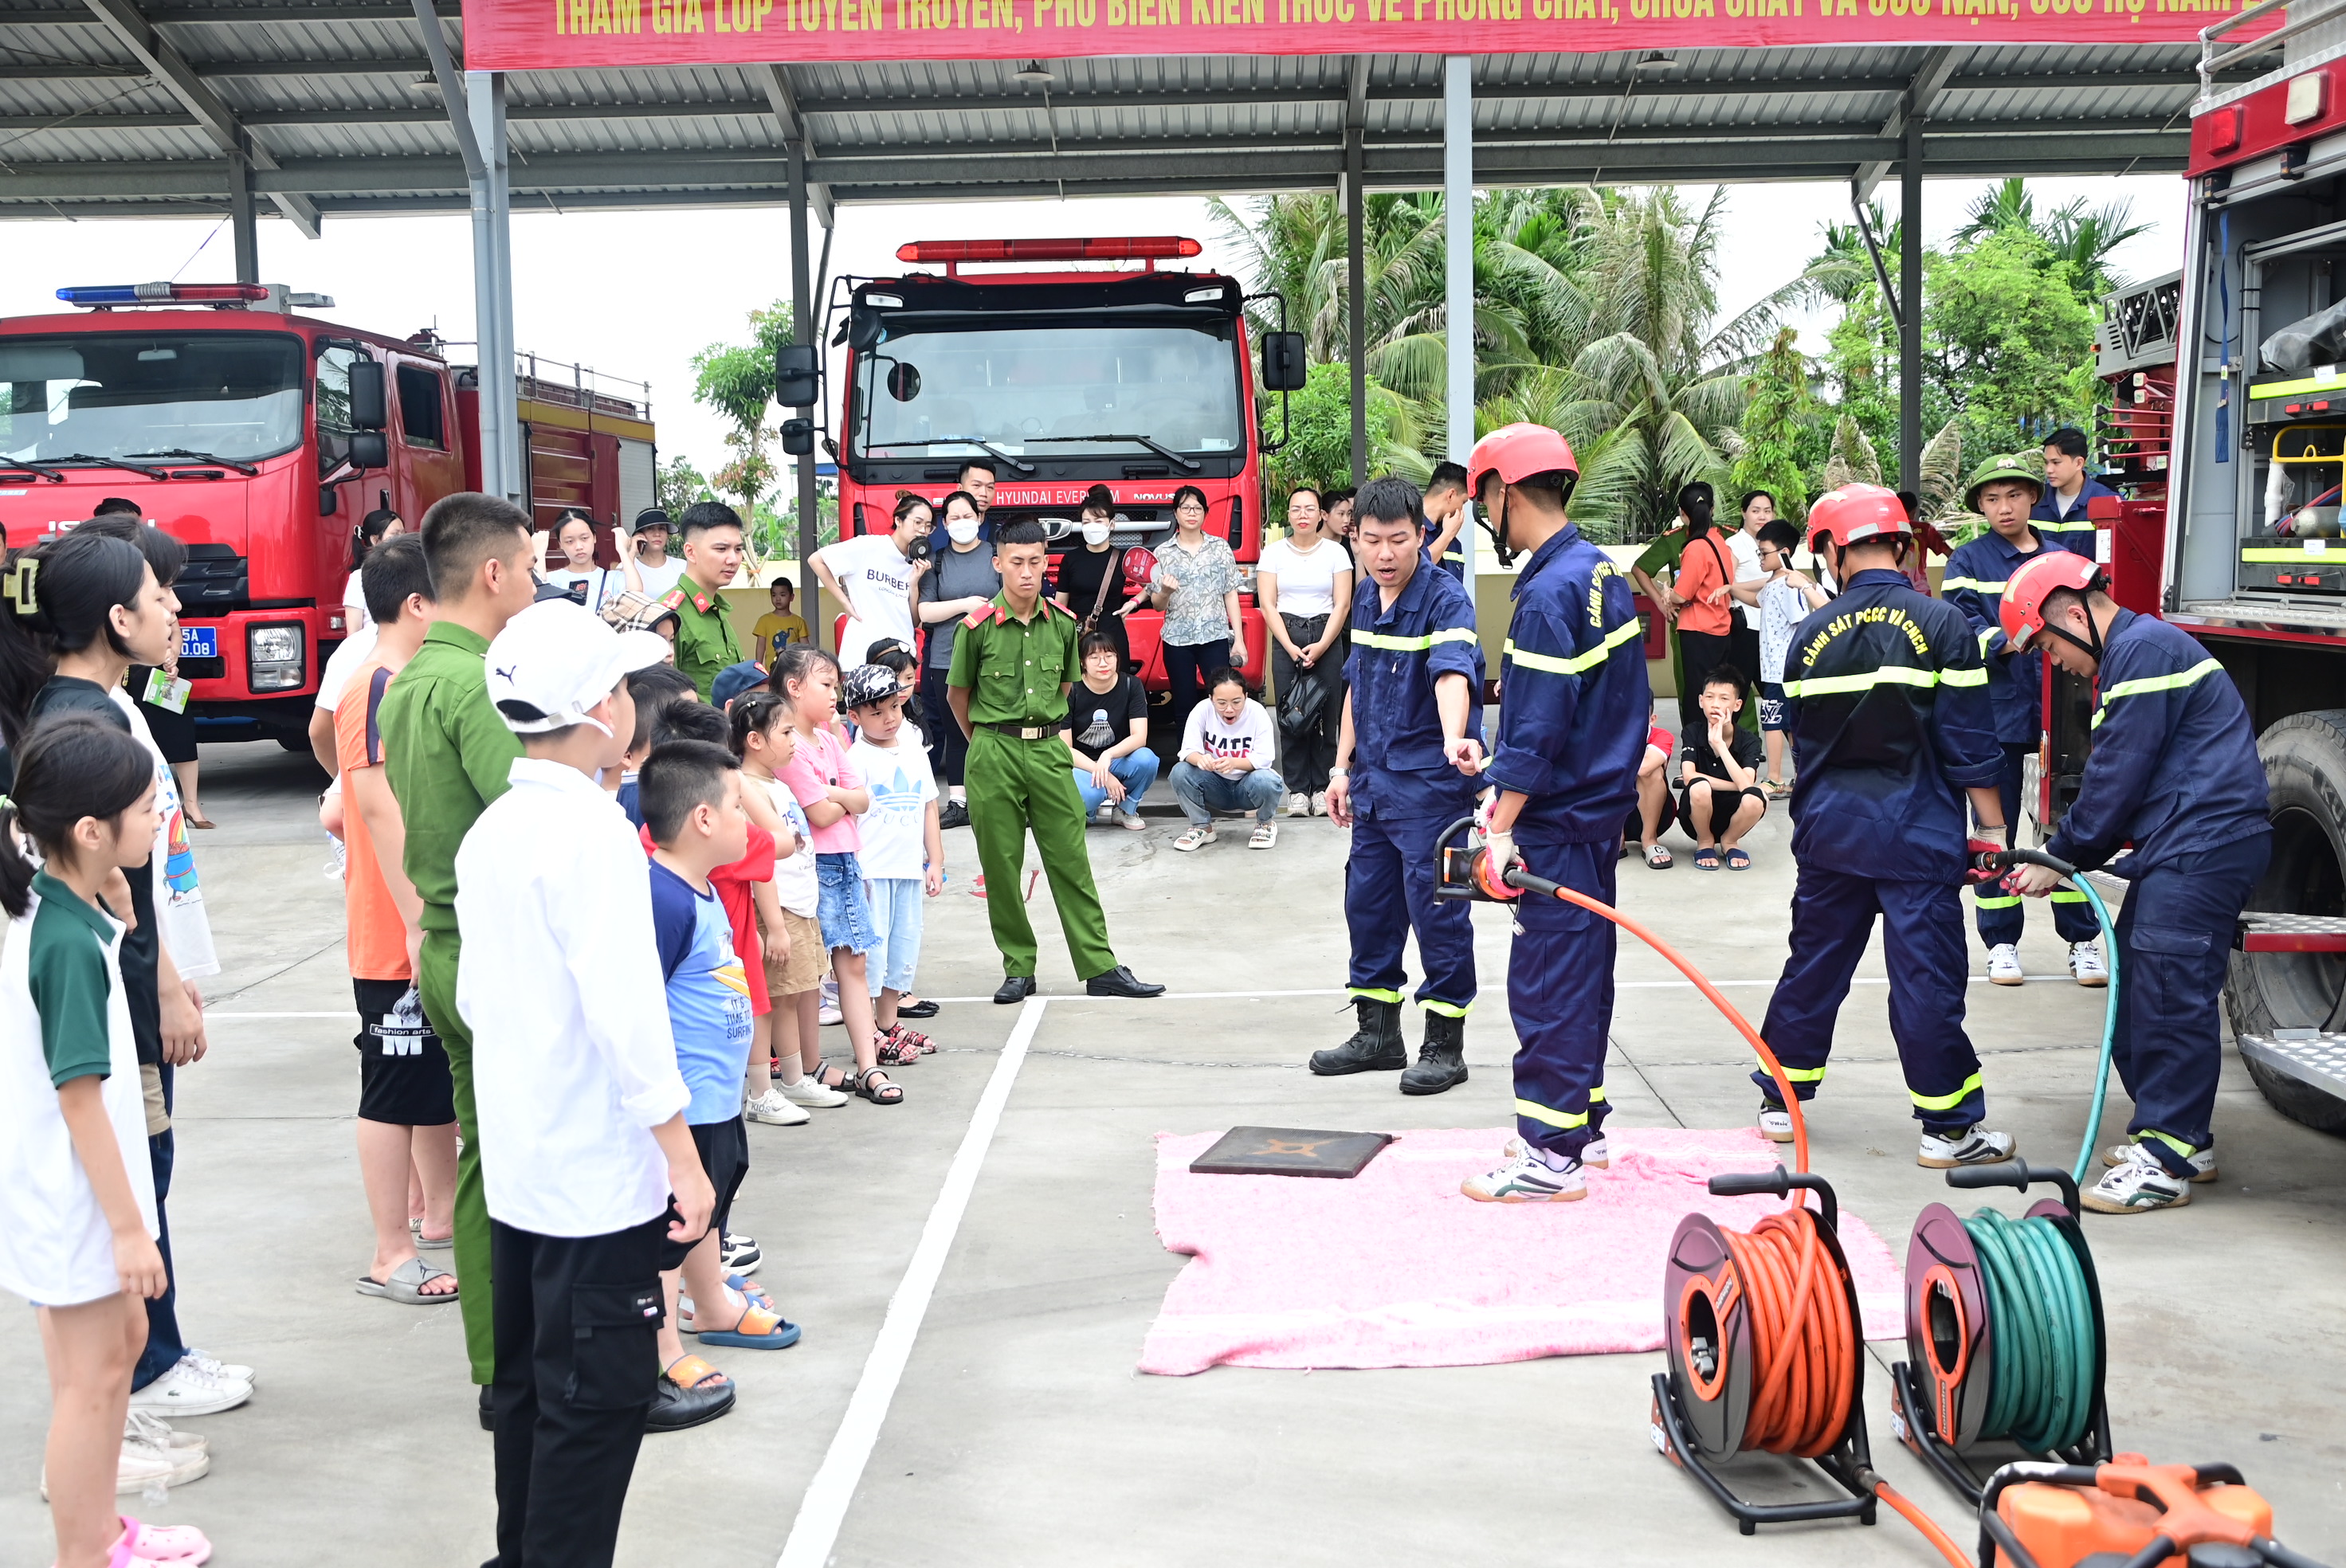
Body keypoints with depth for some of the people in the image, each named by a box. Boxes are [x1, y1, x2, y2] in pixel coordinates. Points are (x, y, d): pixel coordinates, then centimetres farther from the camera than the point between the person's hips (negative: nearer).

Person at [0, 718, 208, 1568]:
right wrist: (128, 1226, -20)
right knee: (92, 1375, 3)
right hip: (75, 1196, -10)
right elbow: (78, 1094, -25)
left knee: (122, 1337, 22)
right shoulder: (69, 945, -27)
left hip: (72, 1187, 10)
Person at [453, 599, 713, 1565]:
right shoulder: (591, 831, -18)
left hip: (516, 1165, 9)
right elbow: (626, 1007, -24)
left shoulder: (489, 830, 8)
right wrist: (683, 1154, -20)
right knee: (598, 1398, 0)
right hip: (600, 1170, -9)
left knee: (530, 1384, 18)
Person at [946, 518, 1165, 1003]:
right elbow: (958, 695, 6)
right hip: (993, 755, -2)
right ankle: (1018, 968, 14)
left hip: (1049, 750, 2)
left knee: (1072, 861, 3)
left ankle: (1100, 967, 6)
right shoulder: (977, 627, -6)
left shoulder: (1063, 624, 3)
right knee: (1001, 866, 3)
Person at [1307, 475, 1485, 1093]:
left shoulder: (1445, 598, -16)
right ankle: (1378, 1031, 28)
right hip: (1374, 780, 8)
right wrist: (1343, 768, 15)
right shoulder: (1364, 597, 7)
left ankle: (1445, 1043, 12)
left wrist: (1454, 738, -53)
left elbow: (1452, 674, -34)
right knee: (1367, 902, 13)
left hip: (1431, 783, -8)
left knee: (1436, 908, -2)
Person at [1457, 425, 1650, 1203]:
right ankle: (1582, 1122, 28)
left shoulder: (1549, 593, -19)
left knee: (1548, 979, -5)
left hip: (1558, 820, -10)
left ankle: (1551, 1155, 0)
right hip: (1602, 805, 10)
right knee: (1584, 969, 17)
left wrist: (1503, 828, -20)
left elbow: (1538, 729, -23)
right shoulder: (1603, 572, 10)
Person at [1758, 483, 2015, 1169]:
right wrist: (1992, 830, -3)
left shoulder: (1812, 633, 2)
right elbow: (1969, 744, -9)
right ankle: (1948, 1127, 9)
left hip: (1828, 824, 4)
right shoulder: (1941, 624, -9)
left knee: (1814, 959, 15)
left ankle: (1782, 1101, 24)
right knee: (1926, 971, 1)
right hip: (1915, 828, -4)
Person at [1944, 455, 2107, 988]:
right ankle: (2001, 942, 14)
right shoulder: (1969, 561, 2)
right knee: (1996, 828, 4)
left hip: (2057, 712, 2)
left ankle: (2082, 939, 13)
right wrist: (2002, 641, -27)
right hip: (1995, 710, -2)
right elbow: (1961, 623, -10)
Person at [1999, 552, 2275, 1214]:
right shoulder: (2133, 652, 23)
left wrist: (2062, 857, -4)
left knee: (2170, 996, -11)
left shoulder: (2142, 648, -11)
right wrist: (2061, 857, 12)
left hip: (2203, 849, -11)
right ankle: (2180, 1139, 19)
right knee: (2136, 982, 12)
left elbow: (2119, 776, -14)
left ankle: (2167, 1162, -8)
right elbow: (2116, 777, 22)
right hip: (2182, 852, 11)